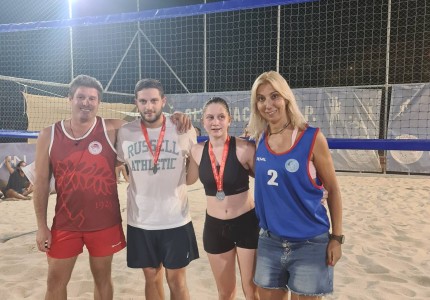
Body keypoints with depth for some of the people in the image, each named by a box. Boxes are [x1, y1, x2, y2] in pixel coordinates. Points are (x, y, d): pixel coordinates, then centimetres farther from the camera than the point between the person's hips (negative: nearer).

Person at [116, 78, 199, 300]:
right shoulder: (124, 133, -4)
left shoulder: (184, 130, -7)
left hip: (176, 220, -1)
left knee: (177, 280, 12)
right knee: (152, 278, 18)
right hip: (140, 221, 2)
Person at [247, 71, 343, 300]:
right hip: (269, 241, 4)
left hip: (310, 244, -4)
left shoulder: (312, 138, -12)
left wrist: (336, 237, -5)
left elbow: (333, 190, -5)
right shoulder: (260, 139, 1)